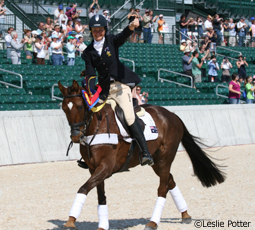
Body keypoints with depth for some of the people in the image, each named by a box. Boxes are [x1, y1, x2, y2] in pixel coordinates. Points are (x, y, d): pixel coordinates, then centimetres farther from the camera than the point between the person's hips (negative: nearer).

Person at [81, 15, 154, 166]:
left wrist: (132, 27, -43)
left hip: (121, 84, -4)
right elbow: (90, 74, 3)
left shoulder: (112, 41, 1)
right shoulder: (89, 52, 8)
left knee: (129, 117, -18)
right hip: (104, 88, 4)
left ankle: (146, 153, -20)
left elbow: (123, 36, -20)